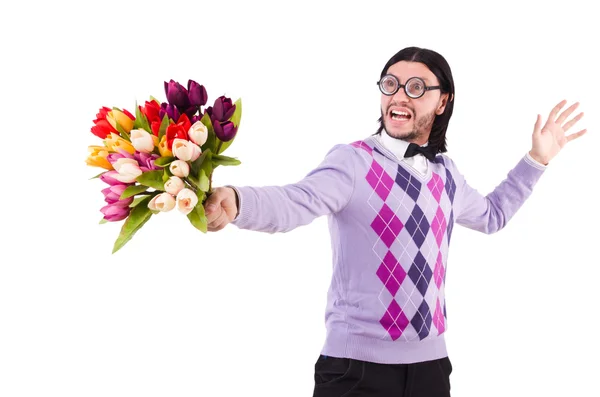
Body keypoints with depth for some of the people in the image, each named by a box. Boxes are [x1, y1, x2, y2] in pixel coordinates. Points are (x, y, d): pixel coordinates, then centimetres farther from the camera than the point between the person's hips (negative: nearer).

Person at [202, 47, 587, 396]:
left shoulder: (446, 173, 10)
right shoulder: (354, 160, -11)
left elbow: (491, 215, 32)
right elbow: (296, 202, -30)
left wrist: (536, 160, 25)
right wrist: (234, 201, -50)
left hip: (430, 362, 6)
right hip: (358, 364, -6)